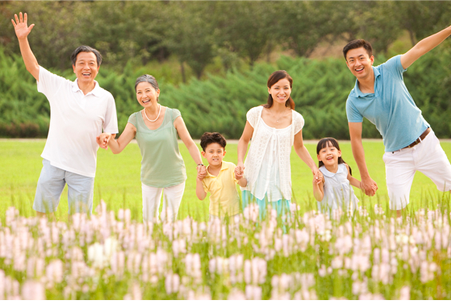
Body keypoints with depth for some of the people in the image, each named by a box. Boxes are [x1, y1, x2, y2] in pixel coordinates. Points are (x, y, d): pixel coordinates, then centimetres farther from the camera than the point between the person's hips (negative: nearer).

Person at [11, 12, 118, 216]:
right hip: (54, 162, 0)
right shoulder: (59, 87, 2)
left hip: (83, 168, 0)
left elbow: (111, 132, 8)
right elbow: (33, 67, 4)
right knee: (42, 213, 3)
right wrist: (22, 39, -7)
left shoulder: (106, 98, 2)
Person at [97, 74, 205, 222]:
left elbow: (189, 144, -9)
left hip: (174, 177, -2)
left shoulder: (172, 116, -15)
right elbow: (117, 148, -12)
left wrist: (200, 164, -24)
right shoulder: (135, 120, -10)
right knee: (148, 219, 11)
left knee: (169, 220, 4)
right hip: (150, 178, 2)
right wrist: (108, 138, -34)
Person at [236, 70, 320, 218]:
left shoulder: (295, 119, 0)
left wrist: (313, 167, 4)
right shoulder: (256, 114, -4)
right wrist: (240, 162, -6)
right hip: (256, 178, -1)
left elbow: (299, 147, 16)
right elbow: (244, 140, 9)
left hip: (280, 180, 1)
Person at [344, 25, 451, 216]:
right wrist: (365, 177, -5)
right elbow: (356, 140, -5)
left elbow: (420, 48, -14)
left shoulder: (390, 70, -10)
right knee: (398, 207, -9)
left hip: (425, 143, 1)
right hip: (396, 156, -1)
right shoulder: (353, 101, -9)